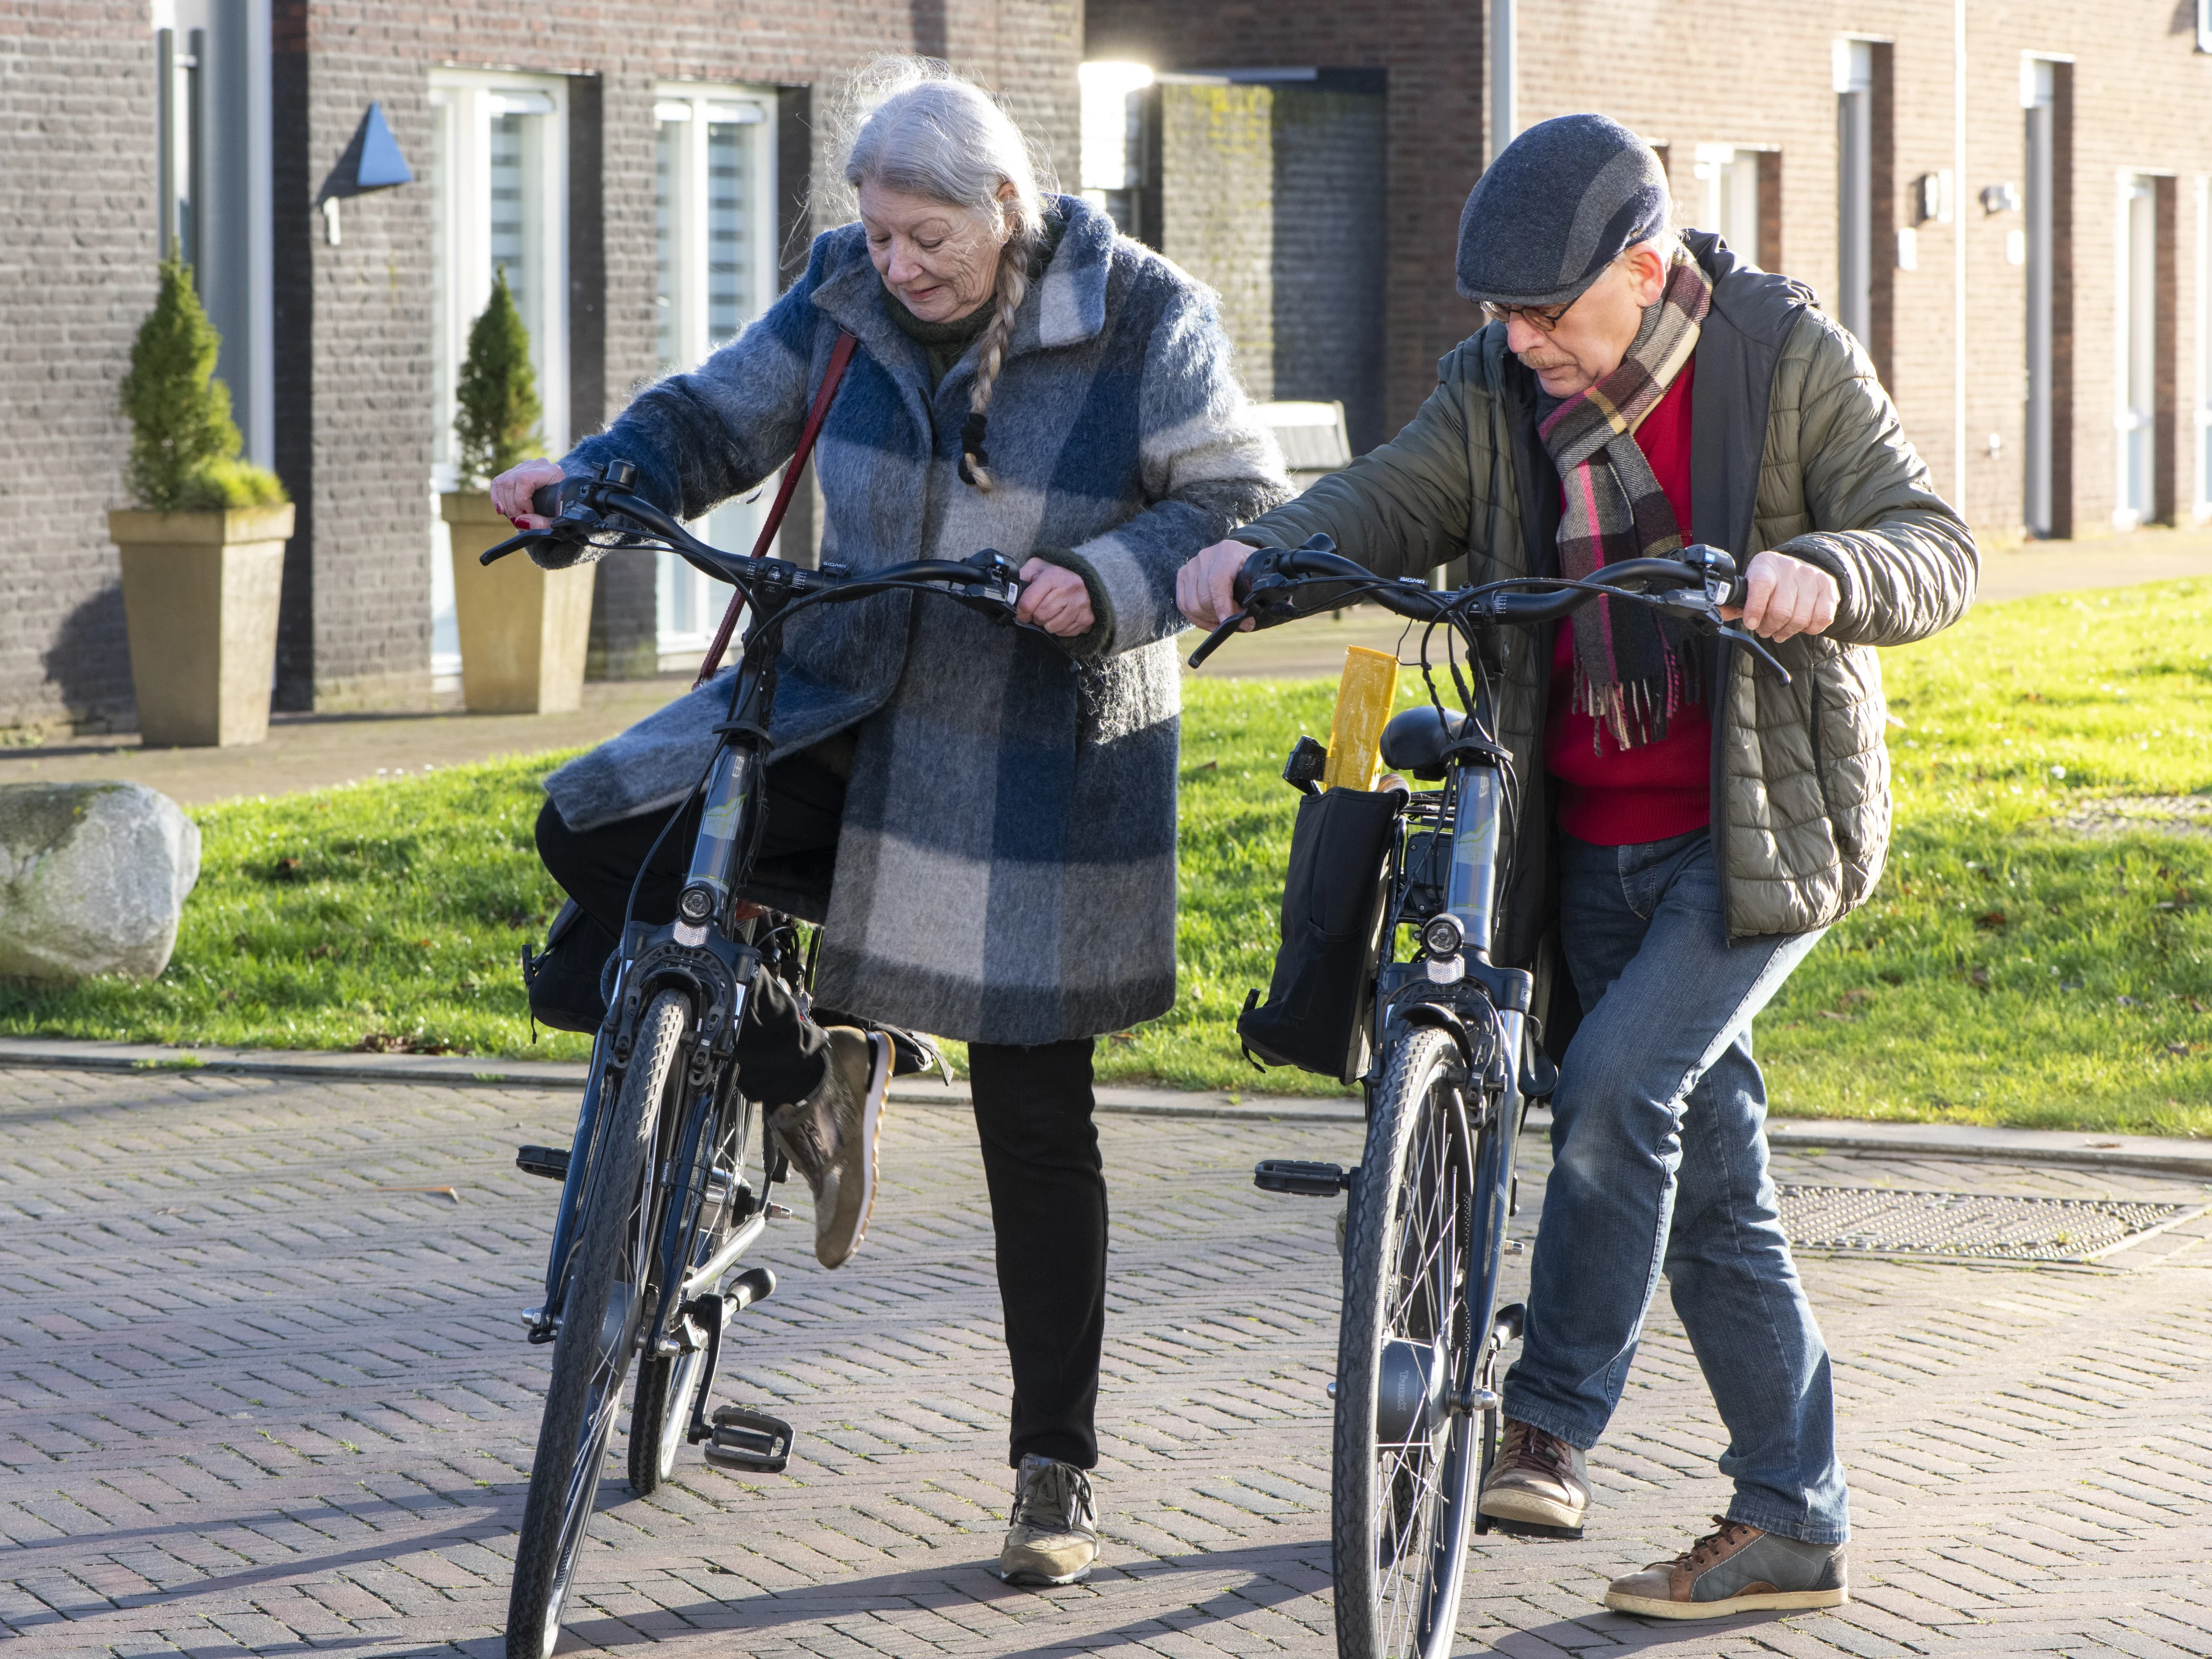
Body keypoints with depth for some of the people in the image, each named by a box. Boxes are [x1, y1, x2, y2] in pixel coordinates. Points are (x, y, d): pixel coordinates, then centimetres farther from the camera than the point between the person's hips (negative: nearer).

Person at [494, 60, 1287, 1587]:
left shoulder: (1143, 321, -12)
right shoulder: (850, 297, -1)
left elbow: (1239, 506, -12)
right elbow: (720, 419, 8)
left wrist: (1100, 585, -29)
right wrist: (586, 480, -11)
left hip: (1043, 756, -4)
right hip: (851, 699, 4)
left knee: (1035, 1118, 0)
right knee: (597, 833, -18)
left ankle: (1057, 1469, 13)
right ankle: (807, 1075, 6)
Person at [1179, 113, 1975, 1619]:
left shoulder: (1787, 358, -9)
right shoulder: (1496, 390, 4)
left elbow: (1936, 546, -14)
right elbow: (1391, 504, -8)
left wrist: (1823, 573, -36)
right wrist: (1258, 552, -29)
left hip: (1756, 831, -5)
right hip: (1594, 846, 5)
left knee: (1618, 1084, -23)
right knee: (1708, 1179, 8)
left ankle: (1549, 1433, -13)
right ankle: (1793, 1530, 14)